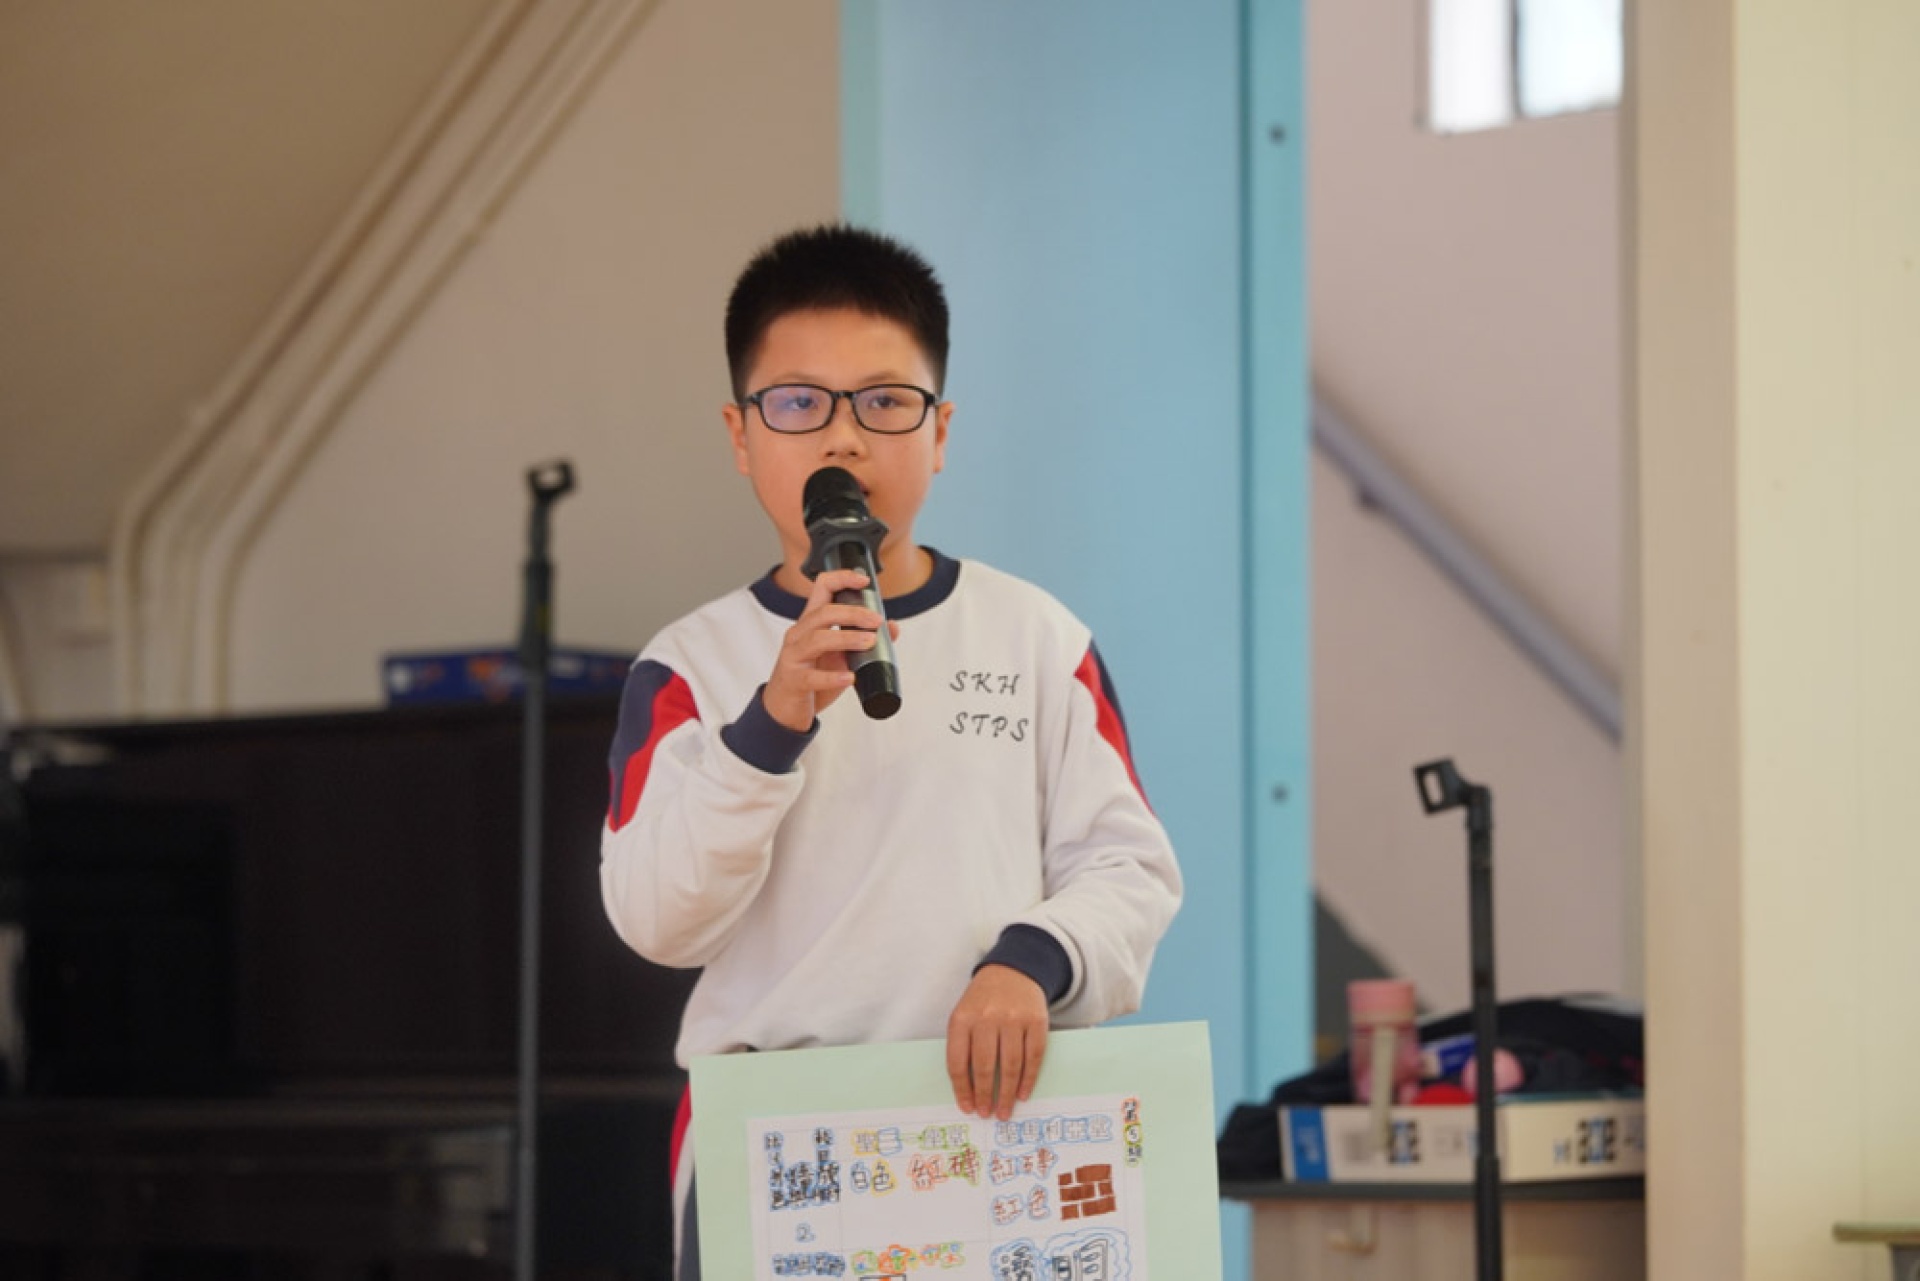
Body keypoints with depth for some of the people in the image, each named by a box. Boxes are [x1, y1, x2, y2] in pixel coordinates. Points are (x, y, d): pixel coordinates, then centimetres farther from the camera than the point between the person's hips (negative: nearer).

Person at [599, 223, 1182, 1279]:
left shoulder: (1036, 637, 6)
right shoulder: (691, 666, 4)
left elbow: (1131, 867, 4)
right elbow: (655, 918, -7)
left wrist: (1032, 961, -16)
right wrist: (772, 723, -19)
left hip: (992, 1124, 1)